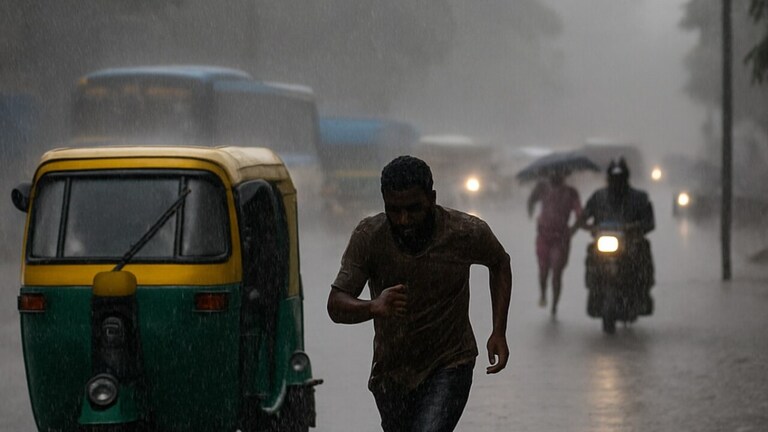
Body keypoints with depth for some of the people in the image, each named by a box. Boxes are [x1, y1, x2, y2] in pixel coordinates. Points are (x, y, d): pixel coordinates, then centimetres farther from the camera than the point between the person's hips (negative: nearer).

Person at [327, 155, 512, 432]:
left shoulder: (467, 233, -19)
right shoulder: (369, 236, -18)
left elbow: (499, 264, 5)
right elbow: (335, 306, -22)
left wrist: (499, 332, -4)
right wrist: (374, 306, -44)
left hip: (450, 365, -3)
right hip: (391, 370, 3)